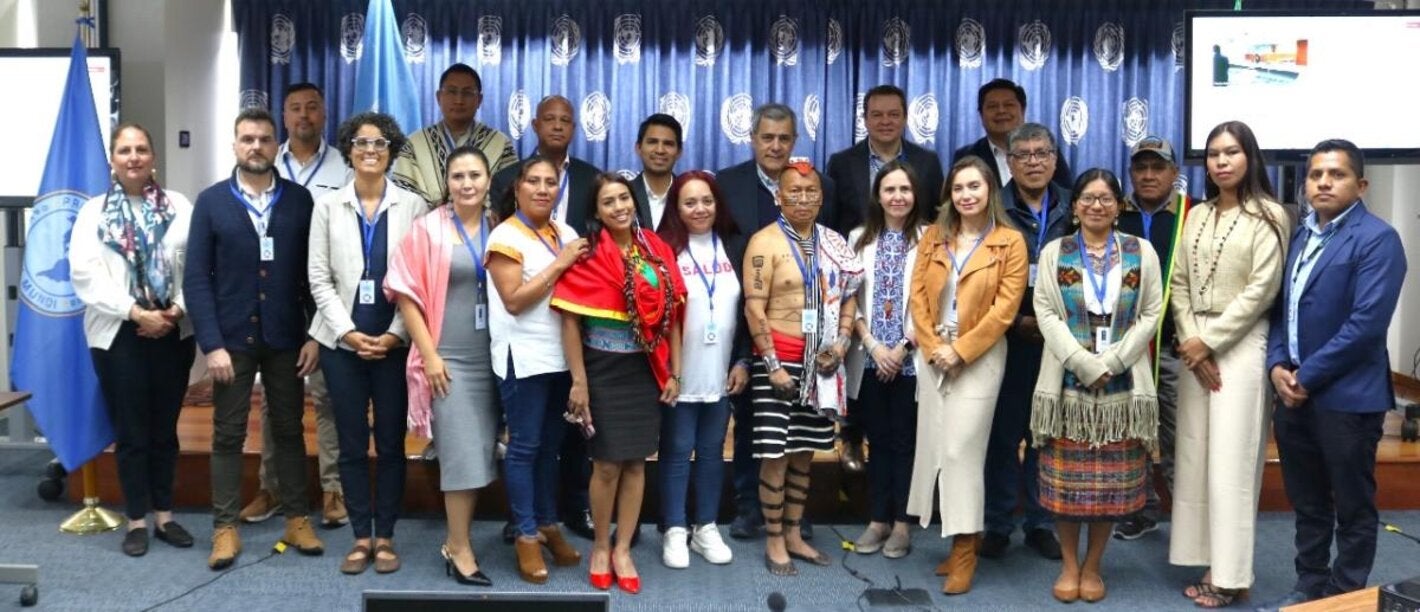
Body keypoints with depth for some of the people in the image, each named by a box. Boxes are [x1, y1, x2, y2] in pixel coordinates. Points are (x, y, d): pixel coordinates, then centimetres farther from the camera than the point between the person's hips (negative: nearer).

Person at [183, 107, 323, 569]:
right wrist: (211, 343, -11)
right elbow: (196, 278, -3)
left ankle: (296, 521, 20)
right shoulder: (211, 201, 0)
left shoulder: (300, 200, 2)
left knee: (290, 431, 10)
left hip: (286, 337, 1)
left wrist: (315, 335, -4)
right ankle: (225, 528, 15)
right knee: (228, 435, 6)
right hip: (231, 338, -1)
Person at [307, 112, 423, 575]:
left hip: (395, 342, -1)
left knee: (391, 443, 5)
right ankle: (360, 537, 18)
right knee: (352, 444, 7)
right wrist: (347, 331, -9)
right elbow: (319, 278, 2)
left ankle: (385, 536, 17)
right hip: (342, 342, 1)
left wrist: (396, 333, -11)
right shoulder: (327, 206, 4)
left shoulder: (412, 206, 1)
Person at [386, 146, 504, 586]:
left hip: (492, 358, 4)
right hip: (449, 359, -4)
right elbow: (407, 293, -6)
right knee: (462, 453, -4)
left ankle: (453, 544, 21)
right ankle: (460, 549, 9)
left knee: (480, 453, 8)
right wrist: (429, 354, -10)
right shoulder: (429, 228, -5)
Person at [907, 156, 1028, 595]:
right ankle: (959, 538, 18)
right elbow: (917, 295, 5)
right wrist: (932, 348, -8)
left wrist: (960, 350, -13)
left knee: (962, 447, -7)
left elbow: (1005, 307, -10)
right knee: (935, 445, 6)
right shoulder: (933, 237, 9)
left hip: (979, 358, -5)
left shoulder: (1009, 242, -4)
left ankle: (965, 547, 3)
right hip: (932, 356, 5)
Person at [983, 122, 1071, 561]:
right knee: (1003, 432, 4)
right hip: (1009, 338, -2)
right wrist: (1018, 320, -9)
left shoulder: (1073, 208, 6)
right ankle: (997, 525, 14)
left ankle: (1040, 522, 20)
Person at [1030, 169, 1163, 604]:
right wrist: (1084, 364, -14)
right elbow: (1045, 313, -3)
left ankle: (1092, 566, 19)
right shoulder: (1054, 252, 5)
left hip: (1123, 383, 1)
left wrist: (1111, 362, -11)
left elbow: (1152, 314, 1)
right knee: (1066, 477, 3)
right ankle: (1069, 564, 18)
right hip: (1067, 380, 0)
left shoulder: (1142, 252, 6)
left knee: (1112, 478, 5)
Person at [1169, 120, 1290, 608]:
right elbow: (1179, 283, 9)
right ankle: (1210, 564, 14)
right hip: (1194, 345, 6)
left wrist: (1209, 341, -12)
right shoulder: (1197, 216, 13)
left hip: (1240, 344, -5)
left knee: (1230, 459, -4)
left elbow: (1262, 289, -10)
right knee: (1195, 455, 5)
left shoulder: (1267, 215, -4)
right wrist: (1190, 340, -5)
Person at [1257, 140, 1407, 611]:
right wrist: (1277, 365, -4)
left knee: (1352, 507, 8)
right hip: (1294, 392, 7)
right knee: (1307, 503, 17)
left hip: (1347, 396, -7)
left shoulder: (1377, 239, -11)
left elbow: (1366, 324, -20)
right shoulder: (1301, 234, 13)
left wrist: (1308, 377, -16)